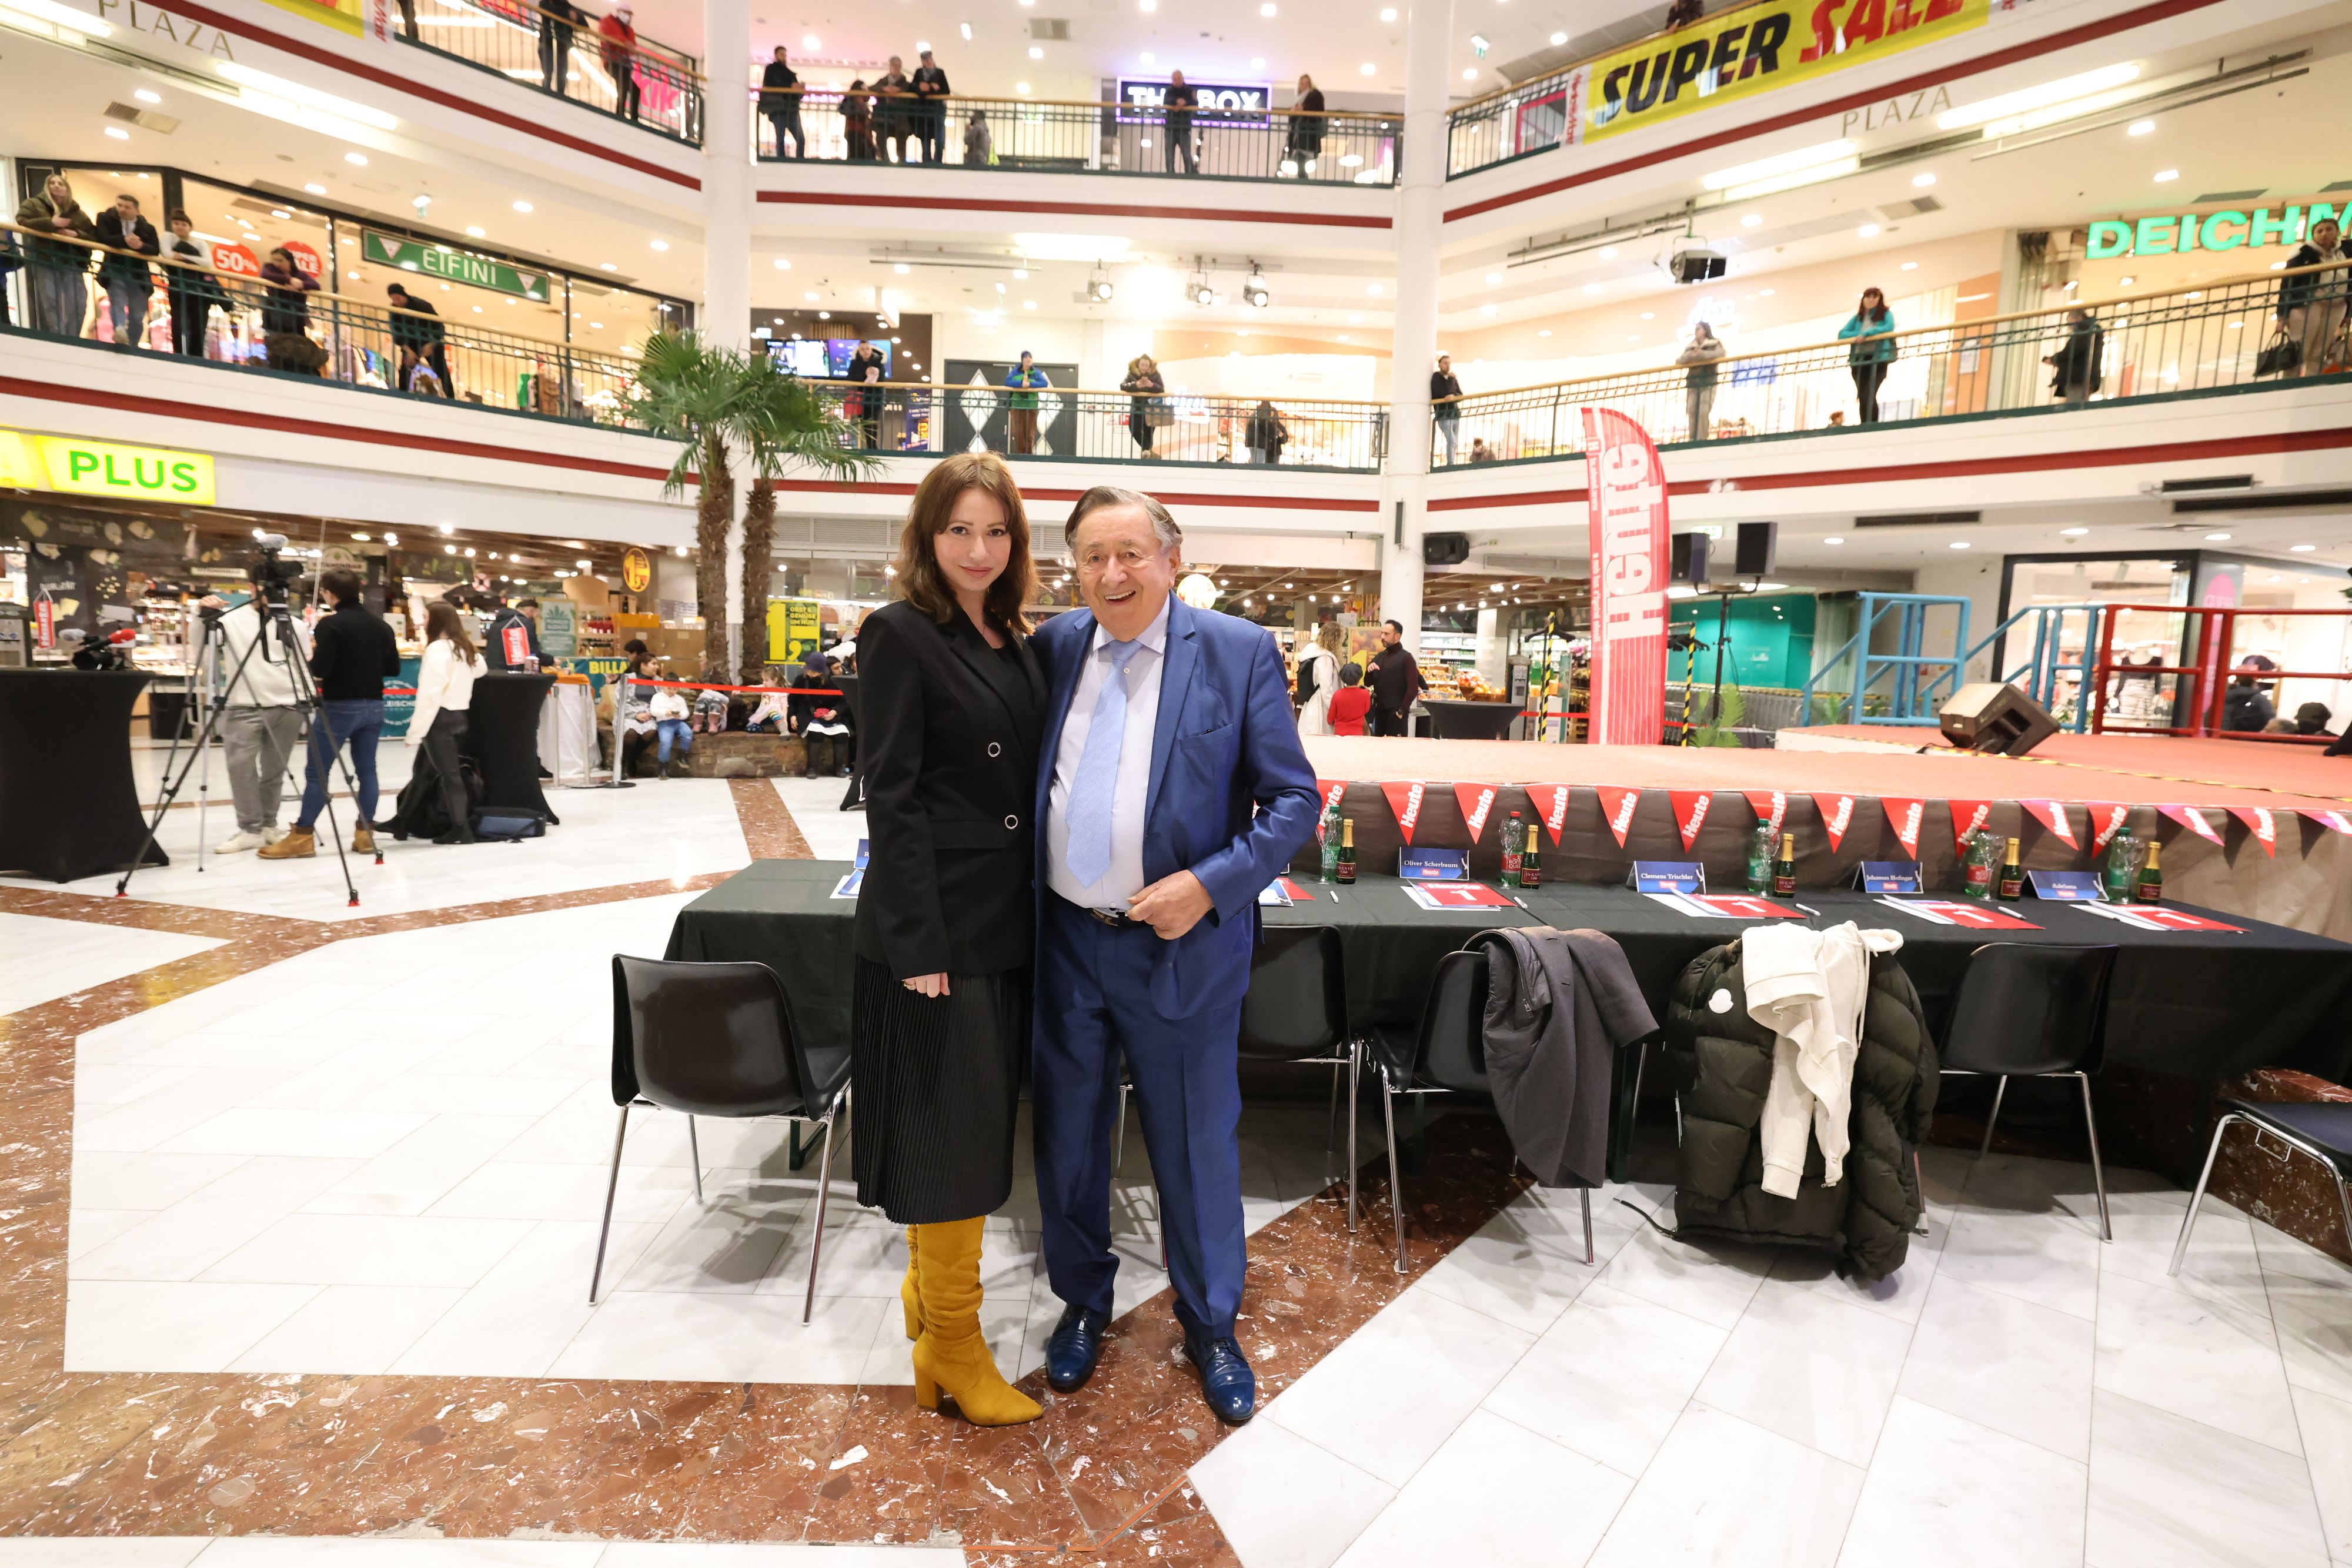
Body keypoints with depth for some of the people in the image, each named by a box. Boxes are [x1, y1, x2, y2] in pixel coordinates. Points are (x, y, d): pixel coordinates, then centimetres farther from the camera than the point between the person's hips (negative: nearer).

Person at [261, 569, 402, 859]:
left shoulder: (330, 624, -11)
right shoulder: (380, 624, 6)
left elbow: (320, 670, -15)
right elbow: (394, 669, 10)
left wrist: (314, 652, 4)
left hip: (339, 706, -5)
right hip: (373, 706, 6)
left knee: (317, 771, 0)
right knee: (366, 768, 8)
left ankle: (302, 837, 2)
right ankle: (365, 833, 8)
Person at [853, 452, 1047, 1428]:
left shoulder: (1014, 641, 12)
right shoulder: (901, 635, -9)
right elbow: (892, 798, -14)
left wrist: (1041, 913, 12)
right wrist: (918, 944, -17)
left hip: (1007, 924, 8)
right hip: (940, 926, -7)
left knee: (981, 1118, 18)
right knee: (952, 1128, 3)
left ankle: (929, 1285, 40)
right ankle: (952, 1344, 22)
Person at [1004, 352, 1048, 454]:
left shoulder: (1036, 372, 7)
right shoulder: (1016, 371, 7)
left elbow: (1045, 383, -7)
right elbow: (1007, 382, -6)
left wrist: (1030, 384, -17)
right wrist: (1021, 383, -18)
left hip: (1031, 408, 0)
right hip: (1017, 407, 0)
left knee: (1030, 434, 0)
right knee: (1018, 433, -2)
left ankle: (1028, 455, 7)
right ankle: (1019, 454, 3)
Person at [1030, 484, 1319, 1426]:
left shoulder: (1238, 652, -8)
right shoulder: (1054, 646, 3)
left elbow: (1295, 800, -7)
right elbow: (1020, 779, 12)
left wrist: (1210, 884, -19)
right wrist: (1019, 903, -1)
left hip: (1180, 947, -3)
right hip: (1064, 940, 4)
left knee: (1196, 1147, 13)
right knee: (1066, 1138, 18)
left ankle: (1210, 1327, 40)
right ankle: (1082, 1303, 45)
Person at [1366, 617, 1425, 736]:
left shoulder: (1406, 658, -6)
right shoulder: (1379, 657, 13)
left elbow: (1413, 688, -11)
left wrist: (1401, 711, -15)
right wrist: (1369, 672, -4)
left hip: (1396, 712, -6)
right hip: (1379, 710, 6)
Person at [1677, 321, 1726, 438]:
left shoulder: (1715, 343, 8)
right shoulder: (1690, 347, 21)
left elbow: (1721, 353, -11)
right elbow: (1679, 360, 9)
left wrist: (1702, 354, -19)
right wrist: (1690, 355, -12)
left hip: (1708, 382, -4)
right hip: (1693, 382, 4)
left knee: (1703, 412, -17)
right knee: (1692, 411, -9)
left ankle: (1702, 440, -18)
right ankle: (1693, 440, -8)